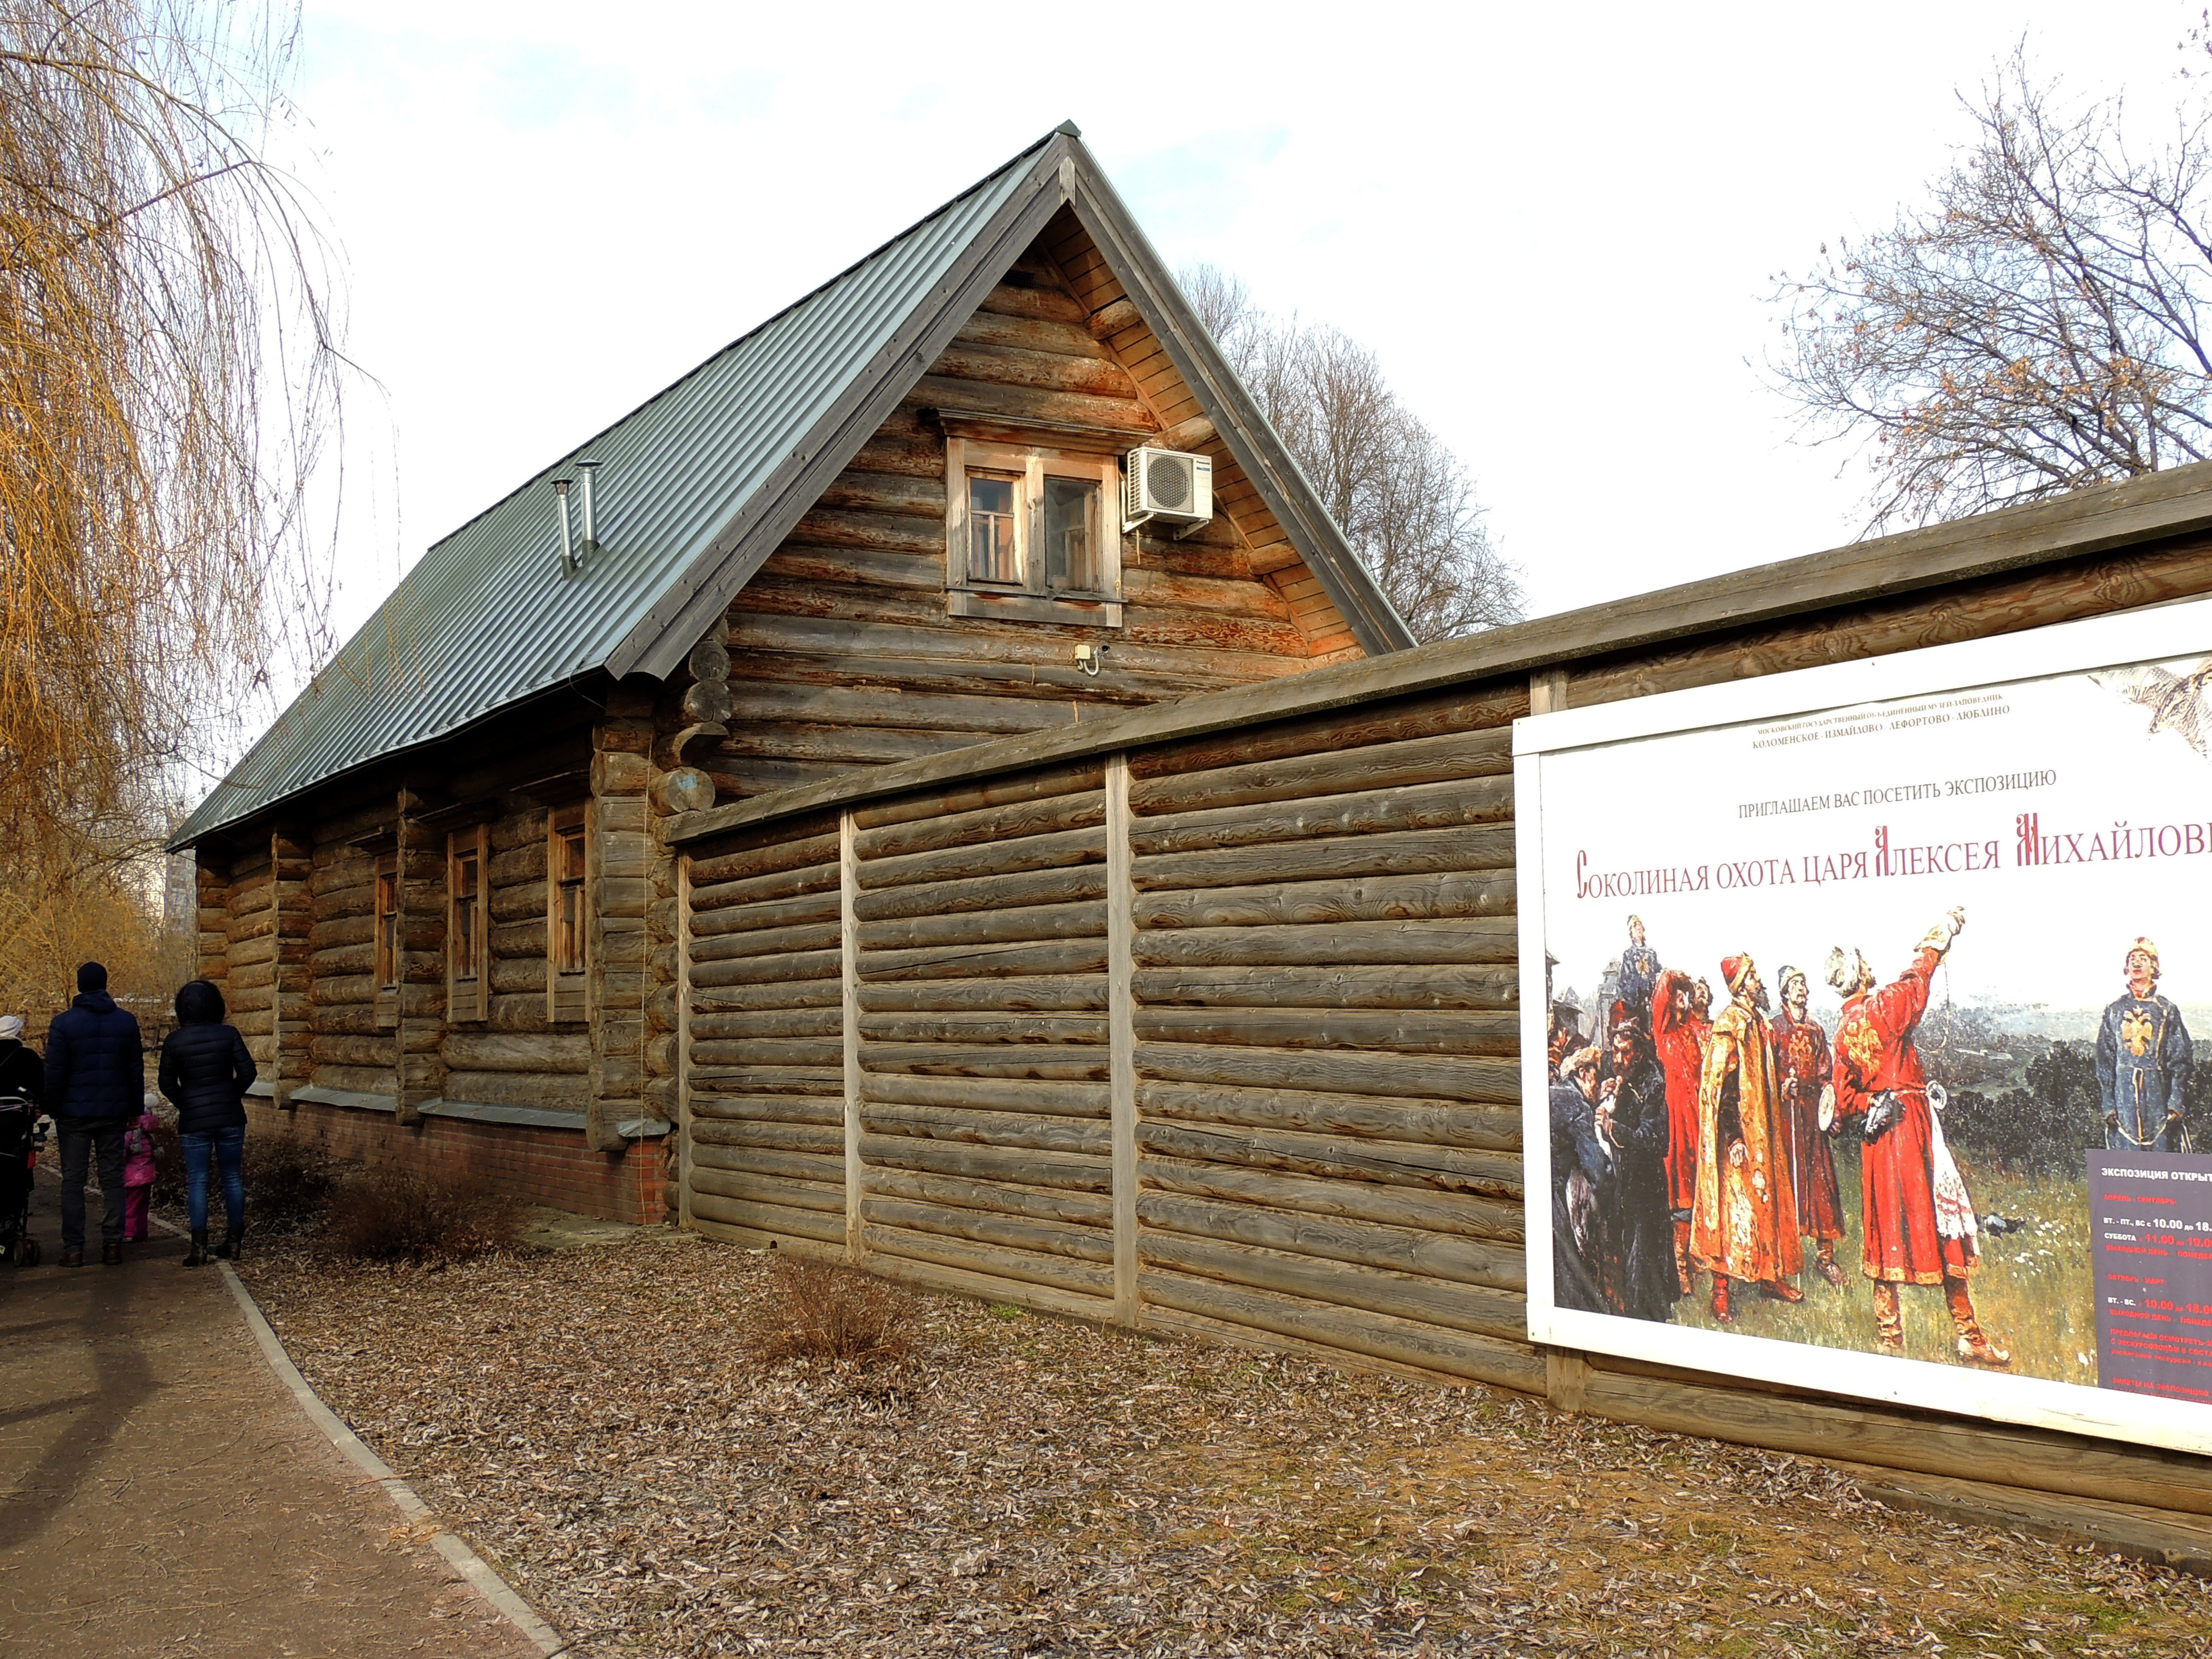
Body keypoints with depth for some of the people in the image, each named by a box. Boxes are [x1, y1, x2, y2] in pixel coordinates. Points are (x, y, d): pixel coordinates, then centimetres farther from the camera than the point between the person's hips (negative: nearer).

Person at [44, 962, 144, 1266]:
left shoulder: (63, 1023, -6)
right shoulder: (126, 1022, 4)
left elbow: (54, 1073, -6)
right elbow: (136, 1070, 7)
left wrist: (52, 1109, 3)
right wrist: (135, 1109, 14)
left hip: (74, 1113, -2)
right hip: (114, 1113, 2)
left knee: (73, 1179, 3)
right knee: (113, 1178, 7)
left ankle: (73, 1248, 1)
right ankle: (113, 1244, 4)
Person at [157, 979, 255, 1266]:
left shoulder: (174, 1041, -5)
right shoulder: (229, 1035, -5)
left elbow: (167, 1084, 1)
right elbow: (248, 1072, -4)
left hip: (193, 1121, -1)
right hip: (230, 1118, 1)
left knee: (197, 1181, 4)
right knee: (232, 1178, 10)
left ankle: (199, 1248, -1)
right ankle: (234, 1243, 15)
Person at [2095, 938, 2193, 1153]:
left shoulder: (2167, 1010, 7)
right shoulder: (2115, 1011, 9)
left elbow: (2181, 1062, 4)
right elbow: (2104, 1062, 7)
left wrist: (2176, 1104, -5)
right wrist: (2108, 1105, 0)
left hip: (2158, 1094, 0)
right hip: (2124, 1094, 0)